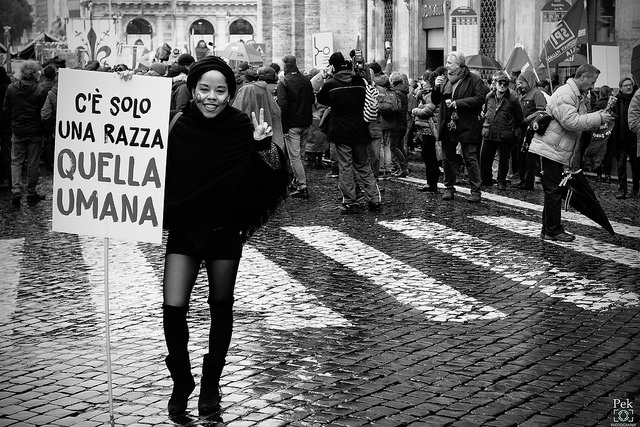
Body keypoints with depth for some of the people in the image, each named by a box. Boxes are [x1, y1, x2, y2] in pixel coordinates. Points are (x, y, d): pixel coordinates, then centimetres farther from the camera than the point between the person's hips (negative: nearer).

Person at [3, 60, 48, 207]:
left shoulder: (11, 88, -4)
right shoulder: (40, 90, -14)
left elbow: (6, 110, 3)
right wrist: (43, 129, 7)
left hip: (17, 131, 2)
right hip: (35, 132, -2)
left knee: (16, 161, 10)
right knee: (33, 163, 8)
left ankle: (16, 190, -7)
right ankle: (31, 193, 14)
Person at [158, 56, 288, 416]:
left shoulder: (242, 127, -10)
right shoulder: (178, 126, -6)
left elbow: (274, 172, -14)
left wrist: (265, 145, -30)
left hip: (226, 231, -1)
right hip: (184, 228, 1)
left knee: (221, 306, 11)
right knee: (173, 307, -6)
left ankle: (211, 384, 28)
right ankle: (181, 380, 16)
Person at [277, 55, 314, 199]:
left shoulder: (283, 83, -12)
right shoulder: (306, 81, 6)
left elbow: (282, 105, -17)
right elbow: (312, 100, 13)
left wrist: (284, 127, -14)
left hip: (292, 124, -6)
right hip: (305, 124, 6)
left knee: (294, 156, -3)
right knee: (300, 154, 18)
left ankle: (302, 187, -7)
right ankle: (297, 181, 28)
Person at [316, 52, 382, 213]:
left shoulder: (330, 84, -9)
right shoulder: (360, 81, -1)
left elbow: (320, 99, 9)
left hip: (341, 133, -3)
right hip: (360, 133, 3)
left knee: (345, 168, 3)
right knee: (364, 167, 13)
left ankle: (350, 202, 4)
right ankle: (374, 200, 11)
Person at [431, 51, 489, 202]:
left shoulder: (473, 80, -6)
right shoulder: (444, 80, 12)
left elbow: (480, 98, -16)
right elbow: (435, 101, 14)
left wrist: (458, 103, -17)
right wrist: (436, 88, -5)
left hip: (467, 126, -6)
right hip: (447, 126, 6)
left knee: (470, 159, -4)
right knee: (448, 159, 10)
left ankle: (476, 191, 0)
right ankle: (449, 188, 21)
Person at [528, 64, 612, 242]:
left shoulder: (578, 96, 18)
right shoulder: (565, 94, -18)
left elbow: (579, 120, 19)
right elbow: (571, 122, -28)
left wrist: (598, 116, 4)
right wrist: (598, 118, -22)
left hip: (558, 150, 11)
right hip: (550, 148, -11)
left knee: (554, 192, 14)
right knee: (553, 191, -5)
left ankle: (549, 230, 21)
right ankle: (553, 231, 1)